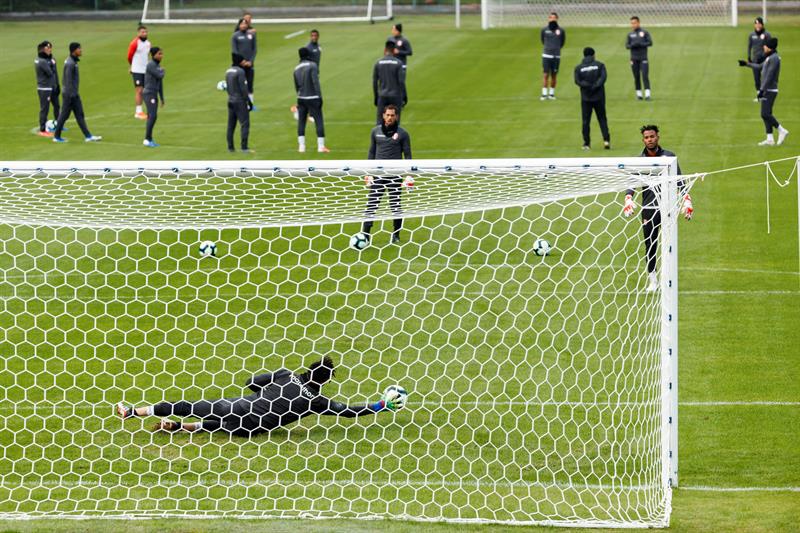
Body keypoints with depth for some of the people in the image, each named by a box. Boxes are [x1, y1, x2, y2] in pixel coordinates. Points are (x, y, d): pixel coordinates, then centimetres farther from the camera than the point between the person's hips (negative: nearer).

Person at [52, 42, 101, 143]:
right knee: (64, 115, 0)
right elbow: (68, 81, -22)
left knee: (80, 115, 8)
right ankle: (57, 136, 11)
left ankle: (88, 136, 8)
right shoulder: (70, 63, -20)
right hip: (70, 94, -10)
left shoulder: (73, 61, 10)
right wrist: (72, 94, -23)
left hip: (74, 94, 10)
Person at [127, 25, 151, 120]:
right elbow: (129, 56, -1)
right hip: (137, 70, -6)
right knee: (139, 90, -9)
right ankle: (138, 112, -7)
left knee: (143, 91, 6)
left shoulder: (148, 43, 9)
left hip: (145, 70, 6)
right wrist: (132, 66, 14)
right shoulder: (134, 43, -11)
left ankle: (138, 111, 12)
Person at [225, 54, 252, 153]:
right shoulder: (240, 71, -13)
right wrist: (249, 101, -11)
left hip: (230, 101, 8)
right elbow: (243, 88, -16)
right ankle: (244, 147, -11)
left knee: (231, 125, 10)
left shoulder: (228, 72, 10)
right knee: (245, 124, -5)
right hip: (240, 101, -8)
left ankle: (230, 147, 13)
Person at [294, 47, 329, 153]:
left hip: (301, 99, 5)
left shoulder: (296, 69, 9)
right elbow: (315, 82, -17)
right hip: (313, 98, -5)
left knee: (301, 122, 10)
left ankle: (301, 146, 9)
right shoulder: (312, 65, -9)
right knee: (319, 121, -1)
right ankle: (321, 146, -4)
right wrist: (320, 96, -15)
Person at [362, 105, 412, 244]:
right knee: (371, 204, -5)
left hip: (395, 174, -1)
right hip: (378, 174, 1)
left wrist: (409, 175, -4)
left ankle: (396, 235, 17)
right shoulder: (375, 131, 6)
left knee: (396, 206, 4)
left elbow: (407, 155, 3)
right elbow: (372, 152, 14)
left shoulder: (402, 134, 0)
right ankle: (365, 234, -5)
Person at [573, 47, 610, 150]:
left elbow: (577, 81, -9)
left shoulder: (579, 68, 4)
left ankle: (586, 143, 4)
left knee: (586, 120, 6)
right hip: (599, 97, 0)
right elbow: (603, 76, -13)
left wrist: (588, 86, -14)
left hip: (585, 98, 0)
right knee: (602, 119, 8)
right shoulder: (599, 65, 2)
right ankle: (606, 140, -5)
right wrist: (596, 85, -18)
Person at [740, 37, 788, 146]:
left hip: (770, 91, -10)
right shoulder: (770, 57, 15)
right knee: (766, 114, 8)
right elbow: (760, 67, 31)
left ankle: (782, 131, -5)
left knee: (765, 114, -13)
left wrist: (762, 90, -24)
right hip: (767, 91, 10)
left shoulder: (774, 58, -17)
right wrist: (746, 64, 36)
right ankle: (770, 139, 8)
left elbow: (769, 76, -22)